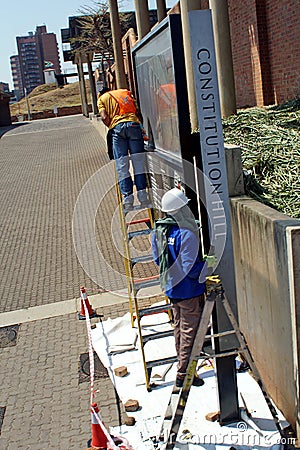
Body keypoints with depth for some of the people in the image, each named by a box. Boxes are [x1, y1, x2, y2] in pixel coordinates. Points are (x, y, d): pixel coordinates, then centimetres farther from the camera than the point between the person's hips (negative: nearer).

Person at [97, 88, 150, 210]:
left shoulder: (101, 99, 20)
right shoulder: (125, 92, 29)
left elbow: (104, 117, 2)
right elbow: (137, 111, 18)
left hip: (117, 127, -2)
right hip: (133, 124, 2)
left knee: (122, 167, 0)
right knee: (139, 164, 4)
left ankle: (128, 201, -4)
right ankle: (143, 198, 1)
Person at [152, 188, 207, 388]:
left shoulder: (159, 231, -1)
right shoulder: (186, 234, -25)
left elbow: (158, 259, 11)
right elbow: (191, 268, -24)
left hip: (171, 287, 8)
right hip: (189, 290, -8)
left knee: (179, 328, 21)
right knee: (189, 330, 4)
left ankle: (183, 363, 37)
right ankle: (184, 374, 11)